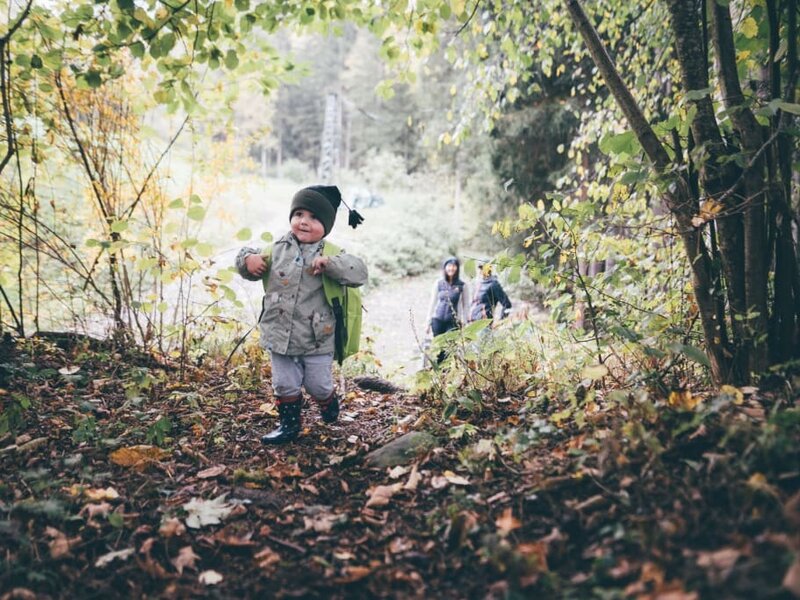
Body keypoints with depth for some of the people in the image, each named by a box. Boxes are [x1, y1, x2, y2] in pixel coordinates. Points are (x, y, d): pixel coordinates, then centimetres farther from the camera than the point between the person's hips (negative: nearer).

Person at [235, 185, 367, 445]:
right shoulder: (277, 249, 0)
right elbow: (250, 266, 12)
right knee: (284, 384, 13)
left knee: (318, 385, 12)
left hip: (317, 339, -2)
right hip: (280, 336, 3)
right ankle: (289, 424, 31)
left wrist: (330, 264, -32)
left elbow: (359, 272, -21)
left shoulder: (331, 254, -9)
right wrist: (248, 259, -11)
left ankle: (329, 404, 43)